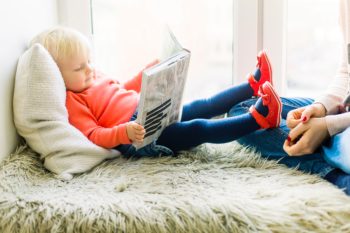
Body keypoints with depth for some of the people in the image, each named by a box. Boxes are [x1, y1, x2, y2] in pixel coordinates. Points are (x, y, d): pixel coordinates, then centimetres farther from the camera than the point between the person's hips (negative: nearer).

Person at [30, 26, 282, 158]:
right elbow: (94, 136, -19)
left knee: (203, 106, 2)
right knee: (199, 129, -22)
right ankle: (259, 118, -30)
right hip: (138, 136, -10)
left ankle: (253, 85, 6)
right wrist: (124, 132, -35)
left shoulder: (94, 76, 16)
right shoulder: (71, 102, -12)